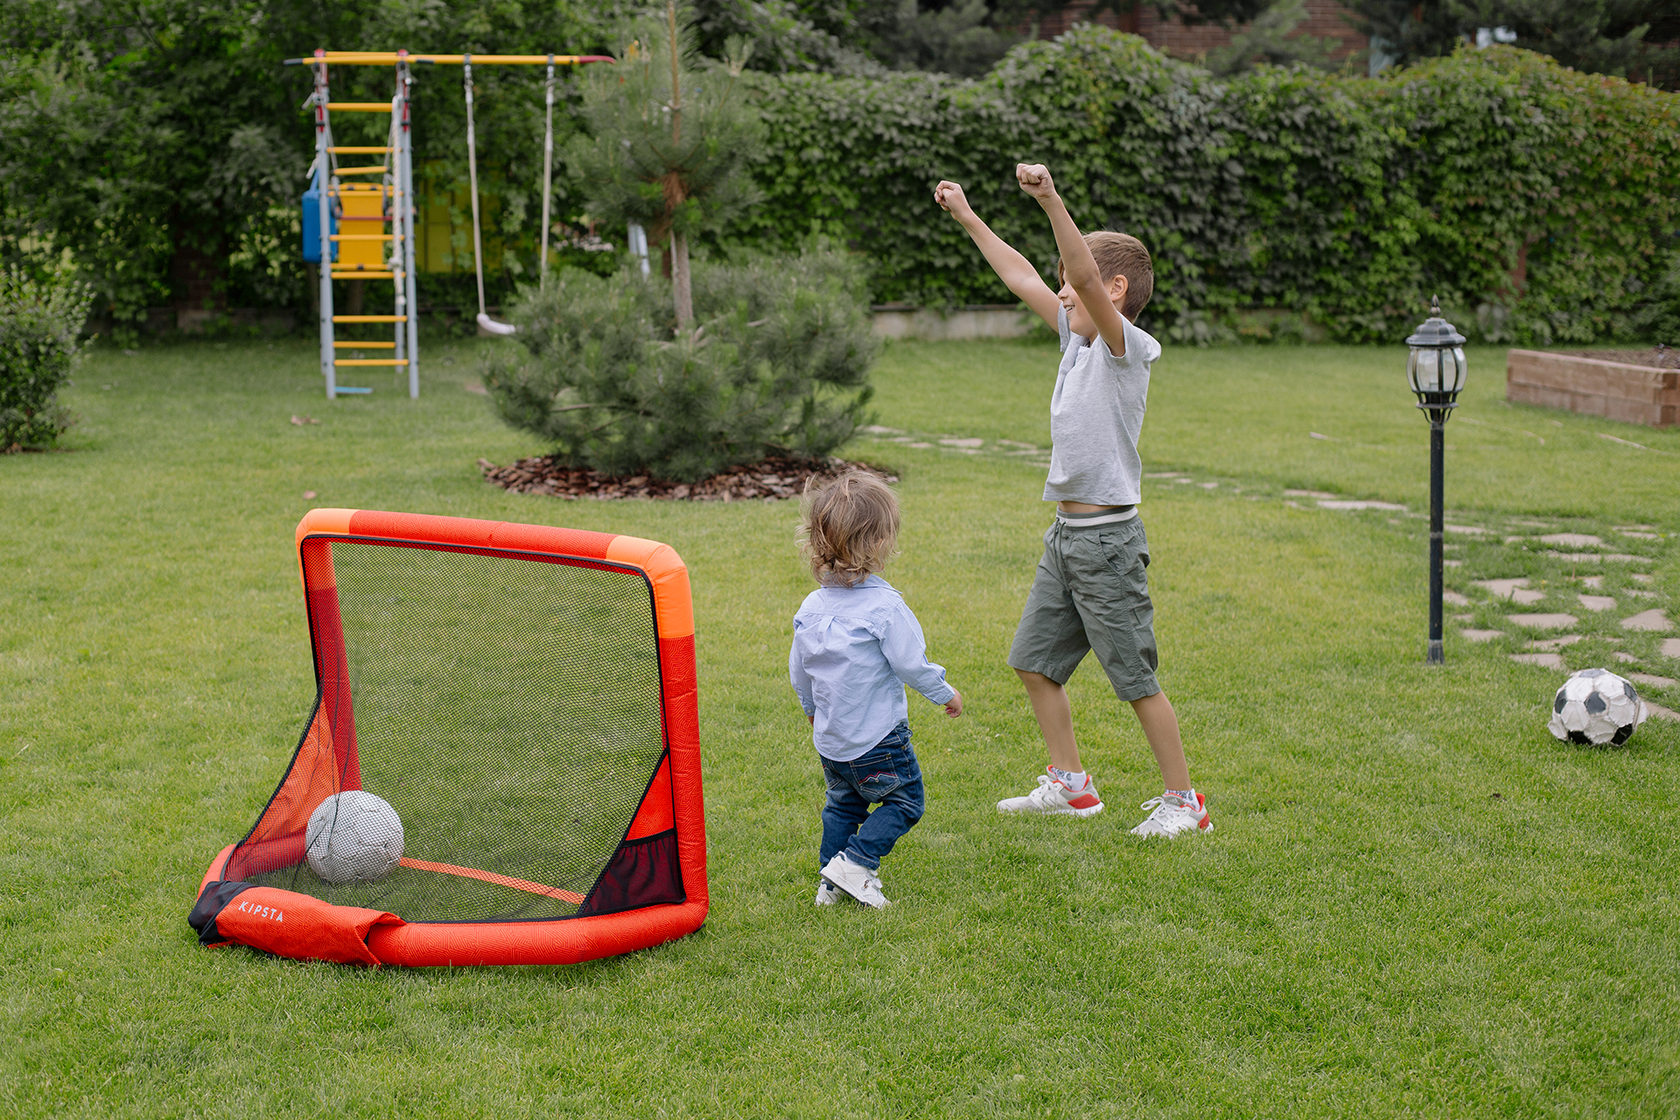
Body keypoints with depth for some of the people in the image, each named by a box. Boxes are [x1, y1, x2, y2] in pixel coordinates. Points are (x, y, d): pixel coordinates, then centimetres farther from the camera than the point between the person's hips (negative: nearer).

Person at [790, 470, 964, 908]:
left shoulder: (811, 607, -1)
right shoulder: (884, 606, -20)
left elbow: (798, 670, 9)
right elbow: (911, 664, -16)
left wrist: (812, 710, 28)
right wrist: (945, 693, 2)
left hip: (829, 739, 6)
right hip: (878, 738, -6)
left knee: (842, 803, 24)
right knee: (904, 802, 11)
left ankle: (831, 880, 21)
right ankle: (855, 862, -2)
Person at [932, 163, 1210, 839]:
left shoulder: (1126, 347, -13)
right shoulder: (1077, 338, 10)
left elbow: (1086, 277, -30)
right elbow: (1023, 281, 20)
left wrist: (1051, 201, -40)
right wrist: (967, 218, 22)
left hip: (1108, 541, -9)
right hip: (1065, 536, 9)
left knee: (1137, 679, -2)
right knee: (1034, 661, 14)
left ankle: (1183, 801, 10)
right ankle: (1070, 785, 26)